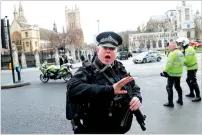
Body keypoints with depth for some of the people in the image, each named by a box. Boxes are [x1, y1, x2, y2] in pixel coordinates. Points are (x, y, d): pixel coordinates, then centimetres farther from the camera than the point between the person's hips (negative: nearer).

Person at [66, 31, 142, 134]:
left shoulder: (120, 69, 3)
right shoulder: (87, 71, -13)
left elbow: (134, 88, 12)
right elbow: (73, 90, -30)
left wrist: (137, 97, -12)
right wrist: (110, 90, -37)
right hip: (95, 130, -5)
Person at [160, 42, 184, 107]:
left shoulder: (172, 53, -17)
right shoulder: (180, 53, 13)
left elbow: (169, 64, -24)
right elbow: (181, 63, 17)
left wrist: (165, 71, -20)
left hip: (172, 73, -9)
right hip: (179, 73, 9)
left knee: (169, 87, -3)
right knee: (178, 86, 21)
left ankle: (170, 103, -2)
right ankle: (180, 100, 28)